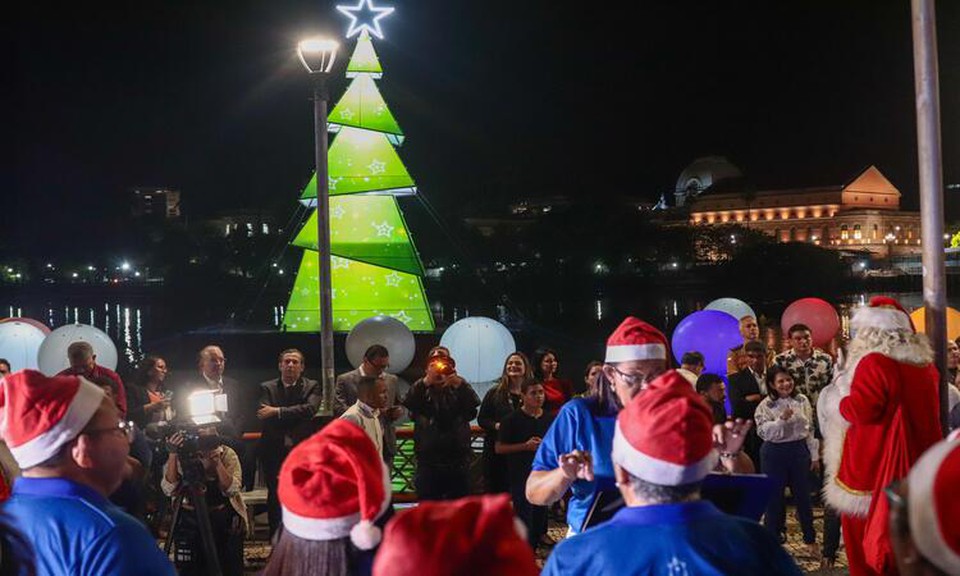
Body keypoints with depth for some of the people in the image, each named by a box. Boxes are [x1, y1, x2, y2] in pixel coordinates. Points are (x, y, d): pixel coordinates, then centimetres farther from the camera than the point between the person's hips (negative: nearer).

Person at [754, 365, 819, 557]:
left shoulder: (802, 401, 2)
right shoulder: (766, 406, -6)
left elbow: (810, 429, 7)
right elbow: (763, 432, -14)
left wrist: (814, 455, 8)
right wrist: (781, 419, -25)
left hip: (799, 450, 2)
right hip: (775, 453, -2)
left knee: (803, 496, 9)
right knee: (774, 497, 6)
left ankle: (810, 540, 22)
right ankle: (772, 539, 19)